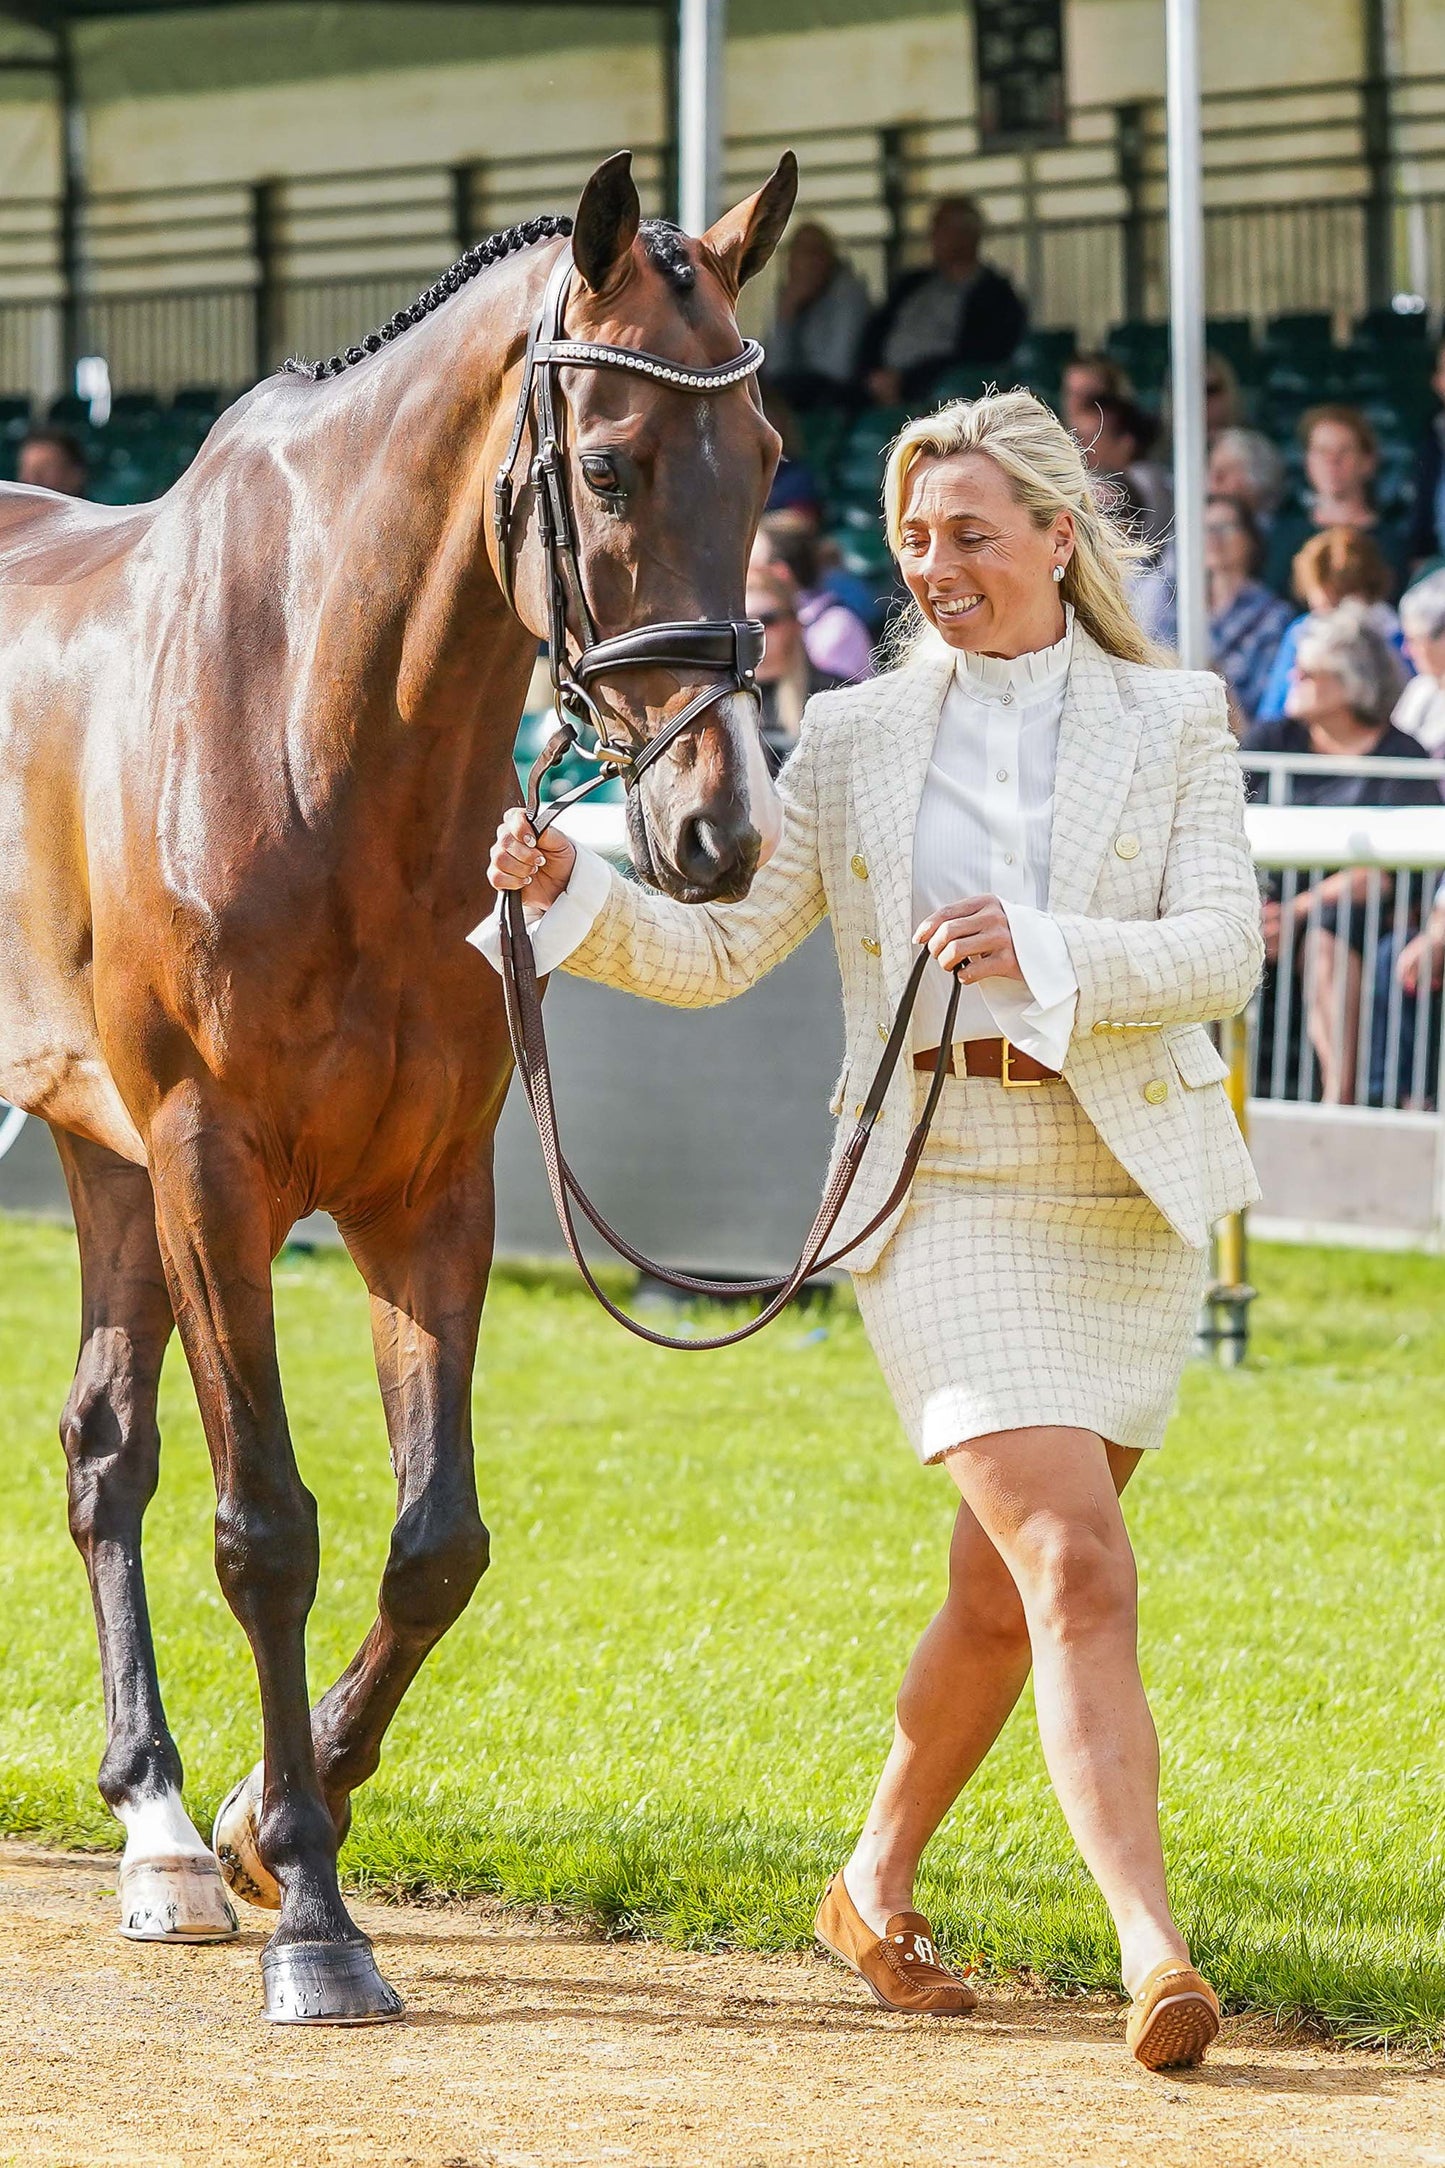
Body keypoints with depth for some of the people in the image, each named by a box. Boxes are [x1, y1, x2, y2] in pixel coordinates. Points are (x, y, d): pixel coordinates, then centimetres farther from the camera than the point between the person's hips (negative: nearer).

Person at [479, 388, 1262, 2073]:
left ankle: (876, 1887, 33)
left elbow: (1224, 950, -7)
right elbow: (715, 954, 6)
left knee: (1003, 1594, 12)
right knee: (1080, 1571, -16)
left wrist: (1049, 951, -23)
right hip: (944, 1188, -2)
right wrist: (568, 891, -11)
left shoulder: (1174, 726, 5)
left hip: (1129, 1192, 2)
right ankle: (1153, 1951, -20)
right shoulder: (851, 741, 7)